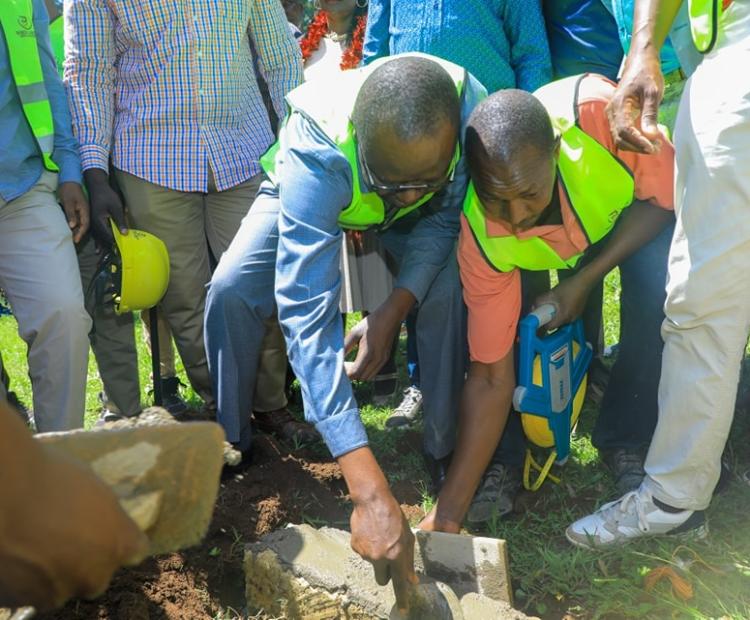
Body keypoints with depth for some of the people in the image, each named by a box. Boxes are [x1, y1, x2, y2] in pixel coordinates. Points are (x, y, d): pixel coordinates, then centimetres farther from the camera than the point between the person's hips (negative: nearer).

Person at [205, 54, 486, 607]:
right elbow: (307, 317, -50)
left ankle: (448, 450, -4)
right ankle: (231, 440, 2)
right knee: (232, 291, -24)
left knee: (454, 286, -27)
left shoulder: (471, 108, -36)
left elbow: (447, 217, -18)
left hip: (422, 221, 2)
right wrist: (370, 493, -56)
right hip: (317, 201, -1)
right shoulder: (314, 155, -45)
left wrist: (394, 310, -36)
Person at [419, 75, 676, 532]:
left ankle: (626, 443, -7)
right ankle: (506, 451, -2)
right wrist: (448, 514, -30)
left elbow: (664, 195, -22)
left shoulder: (597, 110, -42)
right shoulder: (480, 234, -34)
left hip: (638, 212, 0)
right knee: (504, 315, -26)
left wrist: (585, 281, -32)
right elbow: (491, 376, -28)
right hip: (552, 248, 1)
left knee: (661, 291, -29)